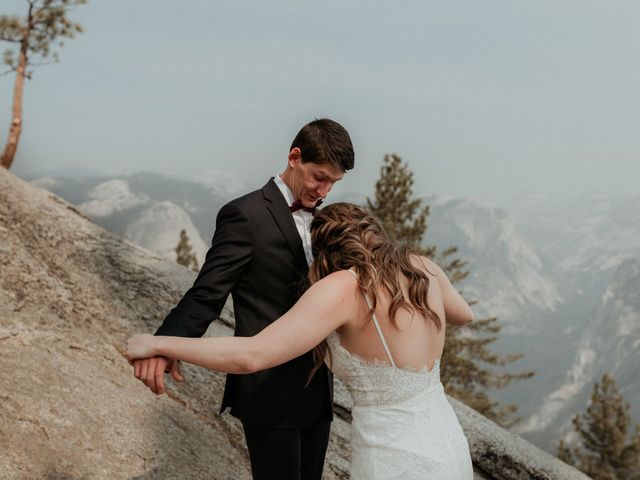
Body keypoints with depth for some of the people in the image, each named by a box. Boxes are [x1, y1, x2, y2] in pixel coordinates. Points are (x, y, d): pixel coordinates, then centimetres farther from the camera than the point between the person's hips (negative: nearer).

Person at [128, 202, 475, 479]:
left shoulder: (345, 287, -19)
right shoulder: (423, 268, 0)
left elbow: (250, 357, -25)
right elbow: (464, 315, 22)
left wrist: (157, 343, -14)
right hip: (448, 451, 7)